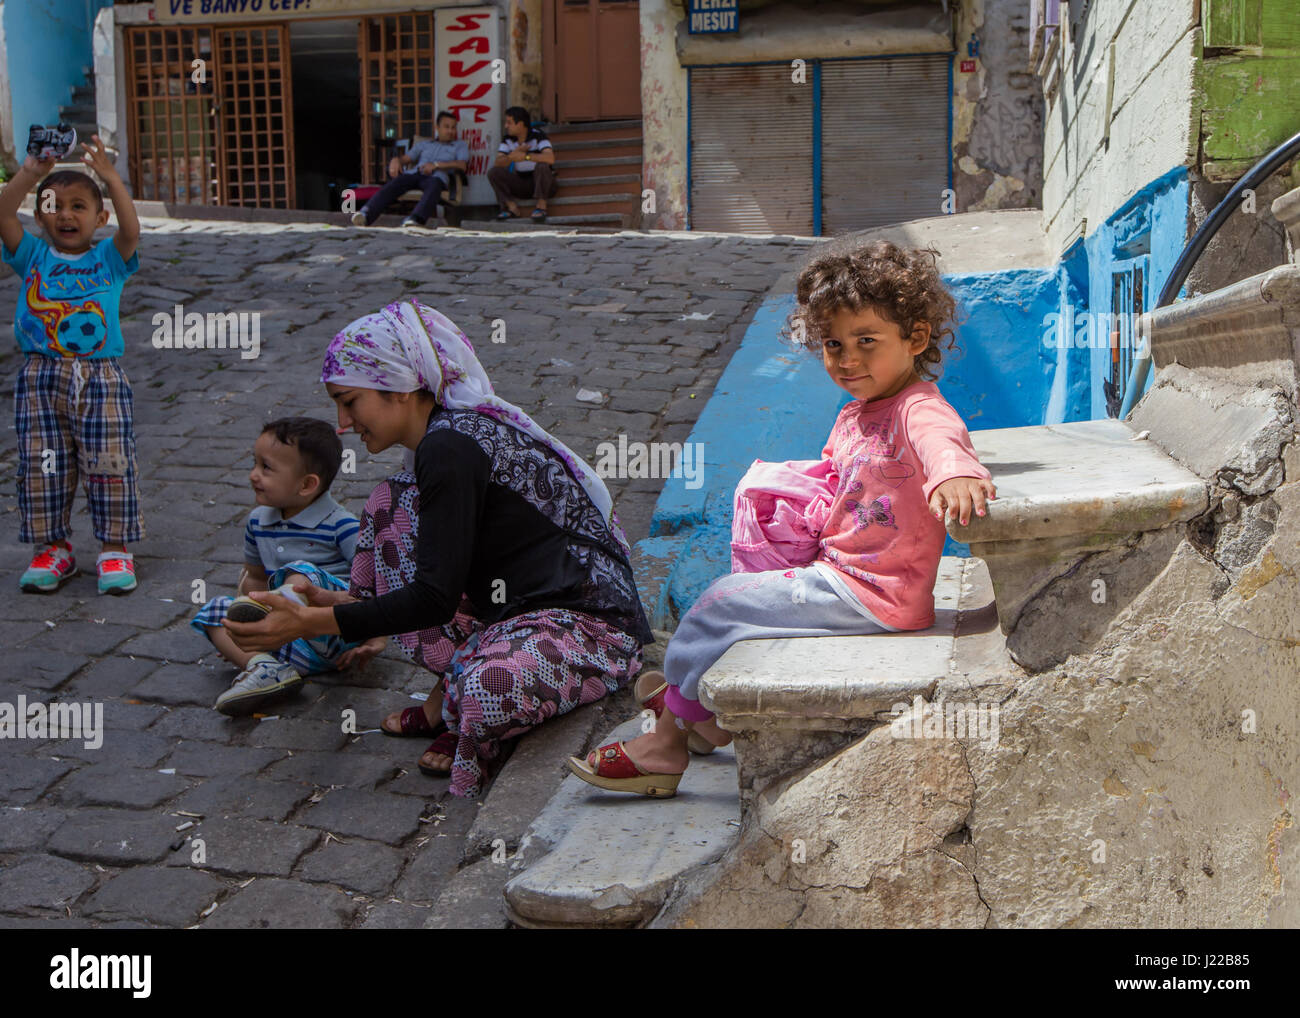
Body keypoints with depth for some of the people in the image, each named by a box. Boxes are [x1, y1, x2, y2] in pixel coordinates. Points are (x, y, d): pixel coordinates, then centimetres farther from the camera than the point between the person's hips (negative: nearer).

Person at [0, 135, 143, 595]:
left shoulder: (108, 259, 3)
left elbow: (131, 230, -17)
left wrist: (110, 176, -26)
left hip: (101, 379, -1)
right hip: (41, 378, 2)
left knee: (110, 464, -1)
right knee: (43, 467, 4)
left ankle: (115, 548, 11)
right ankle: (53, 547, 17)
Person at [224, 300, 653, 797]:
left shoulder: (449, 450, -19)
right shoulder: (454, 434, 10)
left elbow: (435, 599, -20)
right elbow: (442, 582, 18)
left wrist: (311, 623, -17)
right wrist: (343, 603, 11)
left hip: (594, 626, -10)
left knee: (488, 692, -42)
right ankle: (452, 693, 2)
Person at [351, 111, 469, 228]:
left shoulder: (460, 144, 26)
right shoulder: (424, 145, 35)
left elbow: (462, 165, 6)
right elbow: (405, 158, 24)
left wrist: (437, 165, -8)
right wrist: (395, 160, -2)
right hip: (415, 173, 3)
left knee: (434, 185, -41)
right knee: (392, 185, -30)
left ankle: (416, 219, -67)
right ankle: (365, 215, -53)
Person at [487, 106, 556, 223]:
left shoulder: (537, 136, -15)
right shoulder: (508, 139, 2)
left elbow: (550, 158, -32)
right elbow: (498, 163, -9)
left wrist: (525, 156, -32)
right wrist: (511, 156, -30)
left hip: (542, 183, -5)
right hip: (521, 183, 5)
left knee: (542, 166, -35)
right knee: (493, 172, -12)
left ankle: (541, 206, -24)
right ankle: (512, 208, -15)